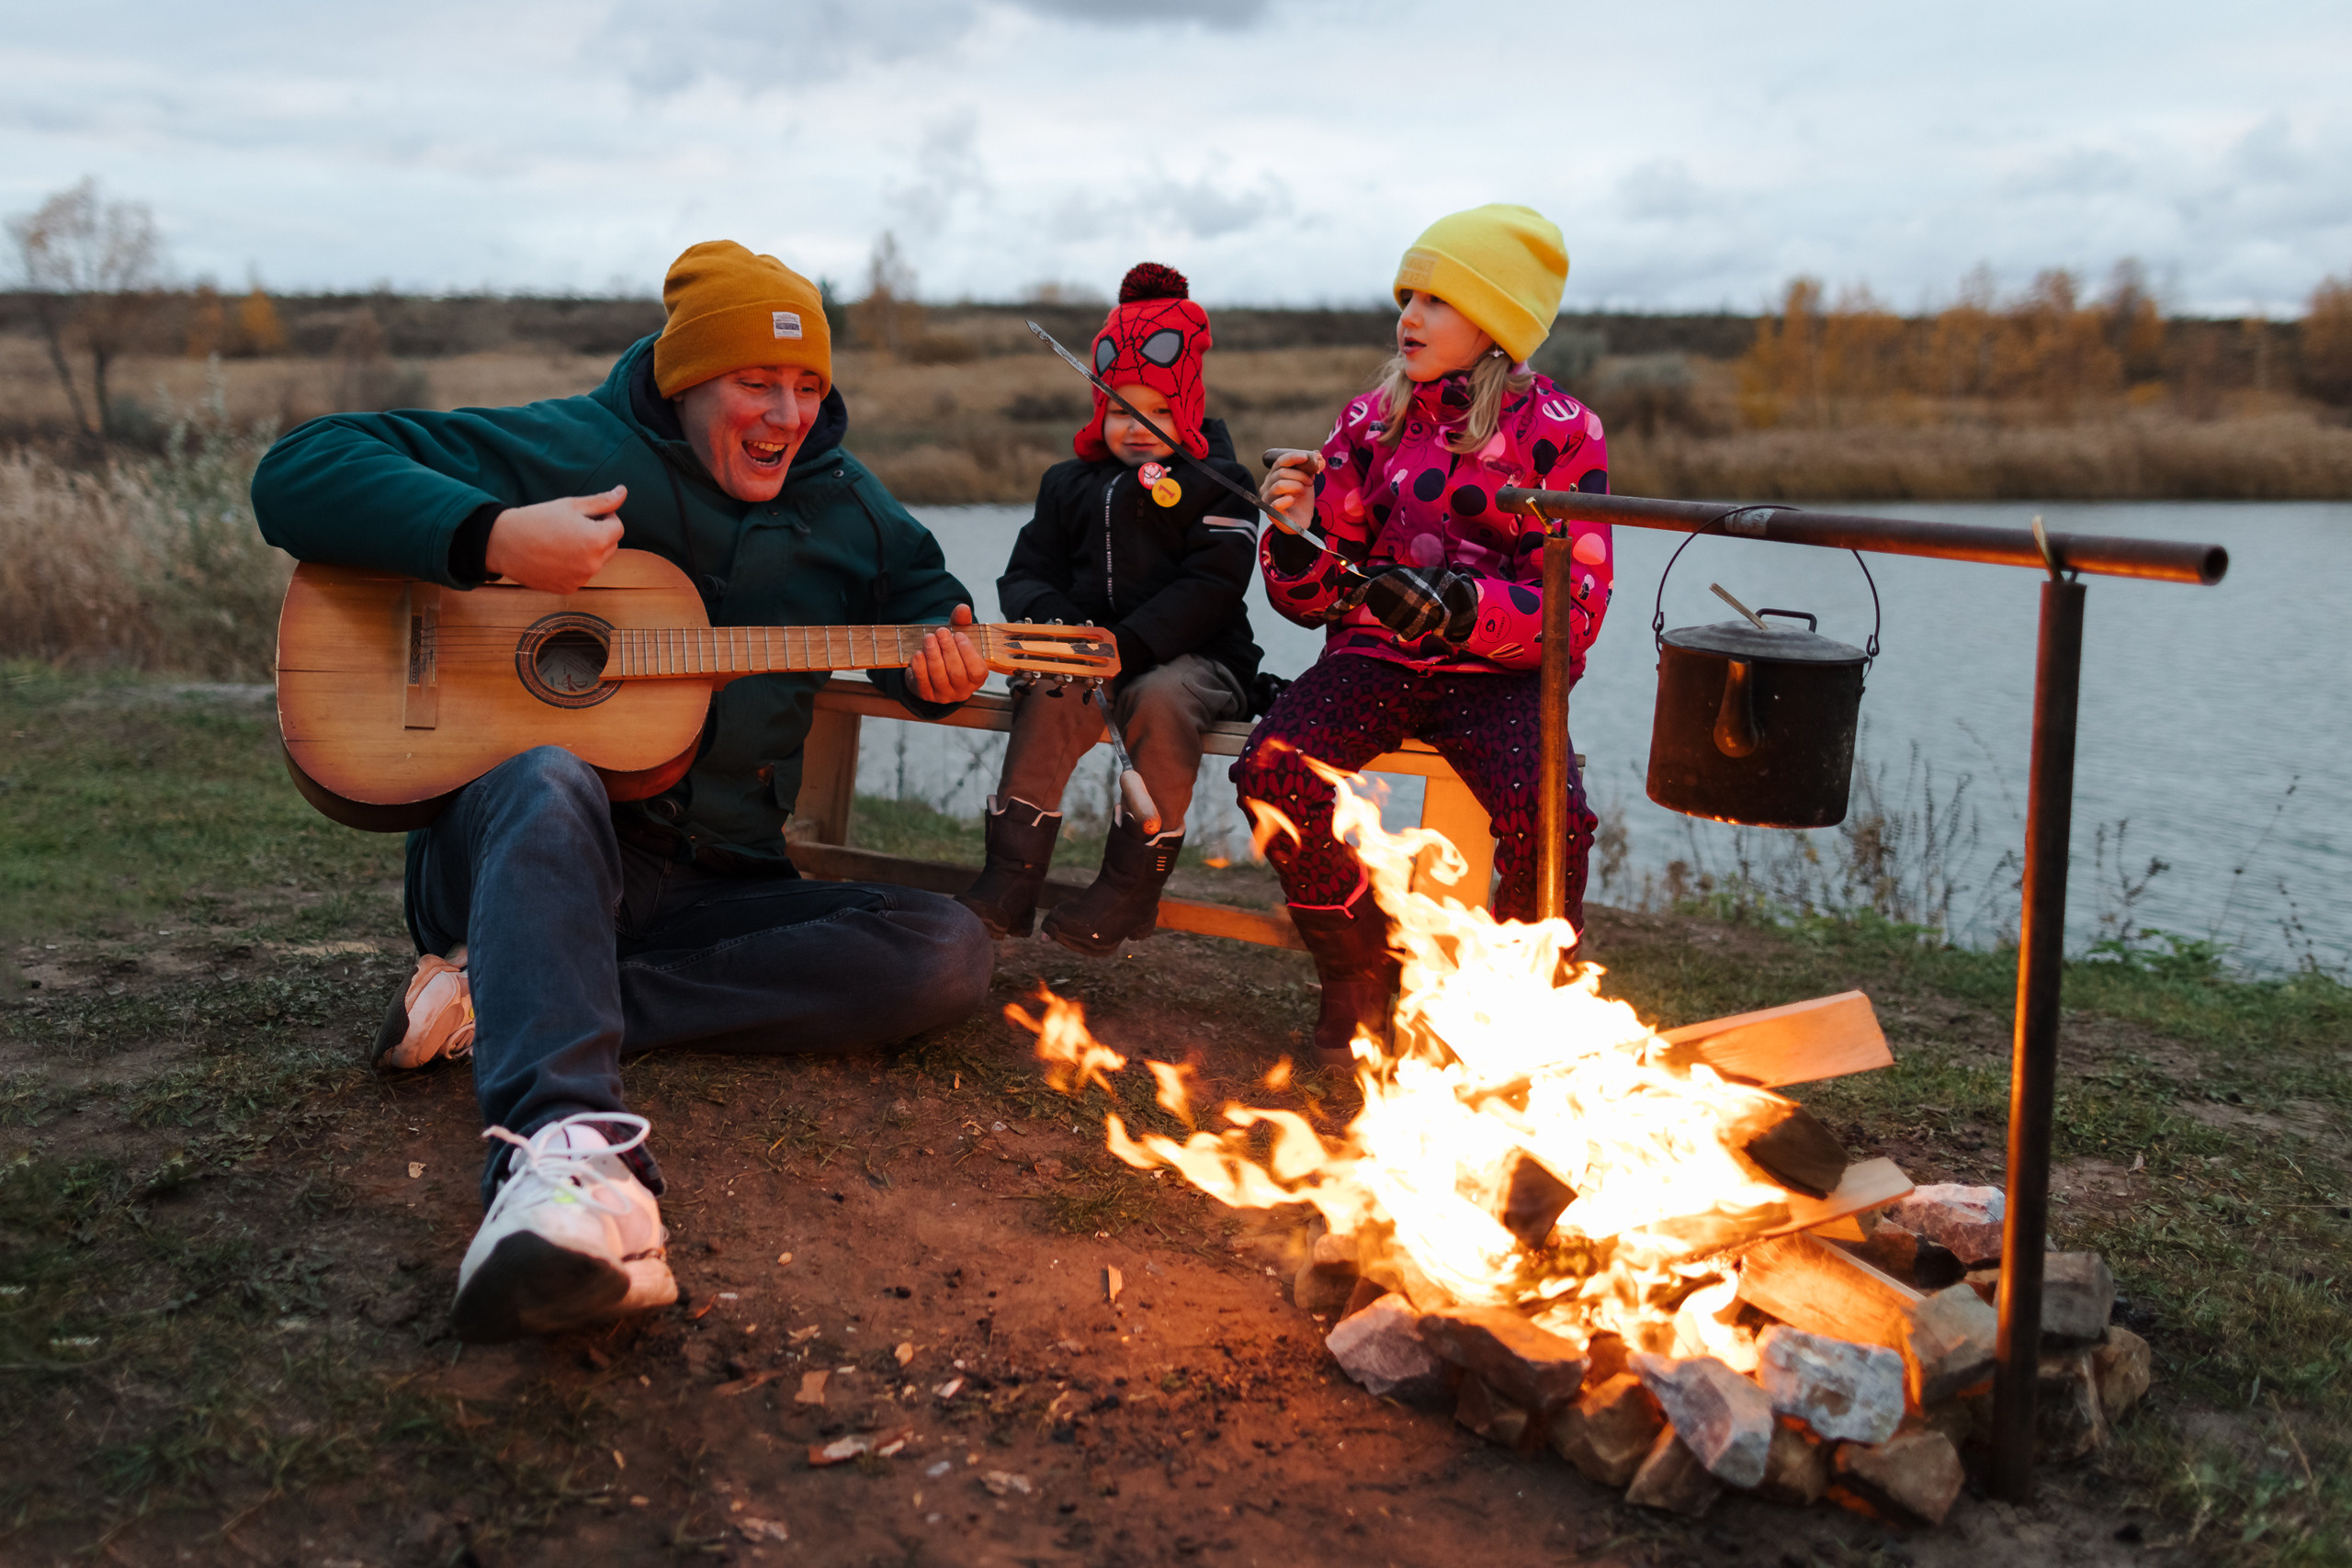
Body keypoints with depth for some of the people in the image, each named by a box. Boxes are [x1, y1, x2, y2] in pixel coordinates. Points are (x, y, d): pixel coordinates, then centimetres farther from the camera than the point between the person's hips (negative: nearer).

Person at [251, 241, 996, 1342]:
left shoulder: (844, 506, 12)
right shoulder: (562, 450, -3)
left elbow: (922, 596, 26)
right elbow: (299, 475, -10)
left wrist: (937, 665, -1)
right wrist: (495, 539, -27)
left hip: (711, 886, 5)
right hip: (503, 839, -4)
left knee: (950, 954, -18)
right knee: (548, 784, -41)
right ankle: (565, 1139, -66)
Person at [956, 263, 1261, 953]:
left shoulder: (1216, 483, 3)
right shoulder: (1070, 483, 18)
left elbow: (1209, 588, -9)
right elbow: (1027, 572, 12)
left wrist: (1127, 645, -22)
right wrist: (1056, 621, -13)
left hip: (1190, 658, -3)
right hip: (1090, 651, 3)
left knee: (1160, 698, -36)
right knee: (1052, 693, -29)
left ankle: (1133, 884, -25)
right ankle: (1010, 881, -27)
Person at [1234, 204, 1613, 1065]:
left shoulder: (1560, 431, 0)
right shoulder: (1371, 421, 10)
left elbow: (1575, 609, -7)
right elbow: (1310, 600, 12)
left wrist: (1459, 605, -25)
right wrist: (1295, 539, -11)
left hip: (1498, 672, -3)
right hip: (1373, 656, 3)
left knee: (1548, 818, -31)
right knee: (1272, 770, -27)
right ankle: (1358, 973, -1)